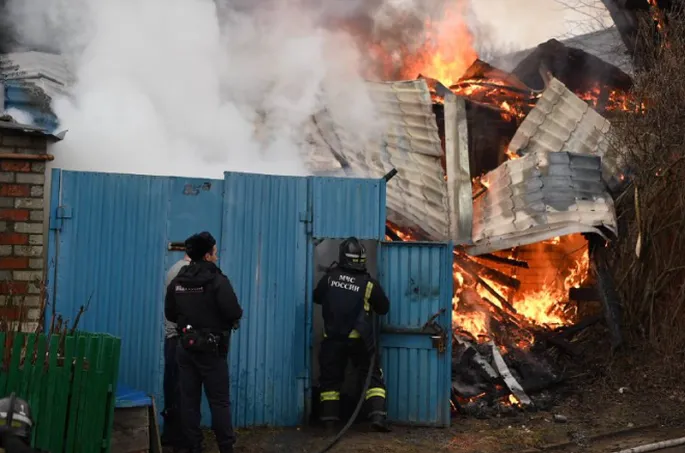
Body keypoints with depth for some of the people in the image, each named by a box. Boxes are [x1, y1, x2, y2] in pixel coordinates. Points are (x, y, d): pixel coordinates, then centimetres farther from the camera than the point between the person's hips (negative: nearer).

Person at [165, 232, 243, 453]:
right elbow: (235, 313, -22)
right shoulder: (218, 281, -16)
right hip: (211, 349, -5)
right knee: (219, 401, 2)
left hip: (186, 348, 5)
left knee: (189, 400, 9)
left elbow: (170, 314, 11)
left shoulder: (177, 282, 3)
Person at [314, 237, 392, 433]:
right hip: (359, 340, -2)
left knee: (330, 378, 13)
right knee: (373, 377, 8)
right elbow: (384, 308, 4)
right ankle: (378, 416, -5)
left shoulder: (329, 277, -3)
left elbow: (317, 297, 14)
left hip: (333, 339, 2)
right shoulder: (369, 284, -9)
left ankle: (329, 419, 10)